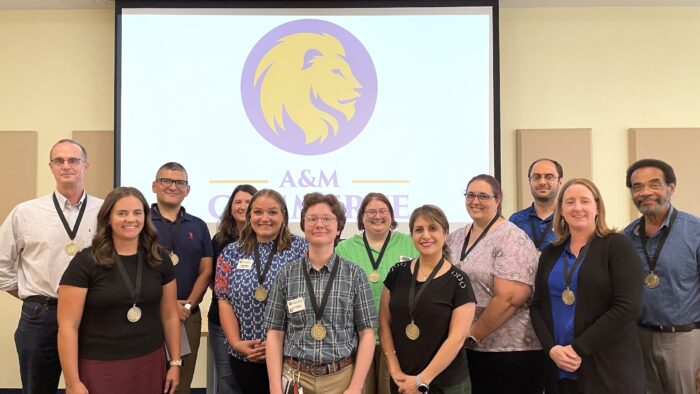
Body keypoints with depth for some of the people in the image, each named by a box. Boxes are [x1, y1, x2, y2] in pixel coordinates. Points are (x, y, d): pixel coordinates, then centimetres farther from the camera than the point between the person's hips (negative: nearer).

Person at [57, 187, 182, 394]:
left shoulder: (159, 259, 2)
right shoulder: (85, 262, -9)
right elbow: (68, 326, -9)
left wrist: (175, 362, 7)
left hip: (150, 365, 4)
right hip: (99, 368, -3)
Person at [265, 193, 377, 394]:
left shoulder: (354, 275, -2)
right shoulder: (286, 275, 0)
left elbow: (367, 334, -3)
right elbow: (275, 334, 1)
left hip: (342, 377, -1)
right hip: (295, 377, 1)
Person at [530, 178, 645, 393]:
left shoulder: (617, 245, -5)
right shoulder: (551, 254, 9)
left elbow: (627, 307, -14)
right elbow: (537, 306, 8)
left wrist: (578, 349, -16)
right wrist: (551, 348, -9)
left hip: (609, 371, -4)